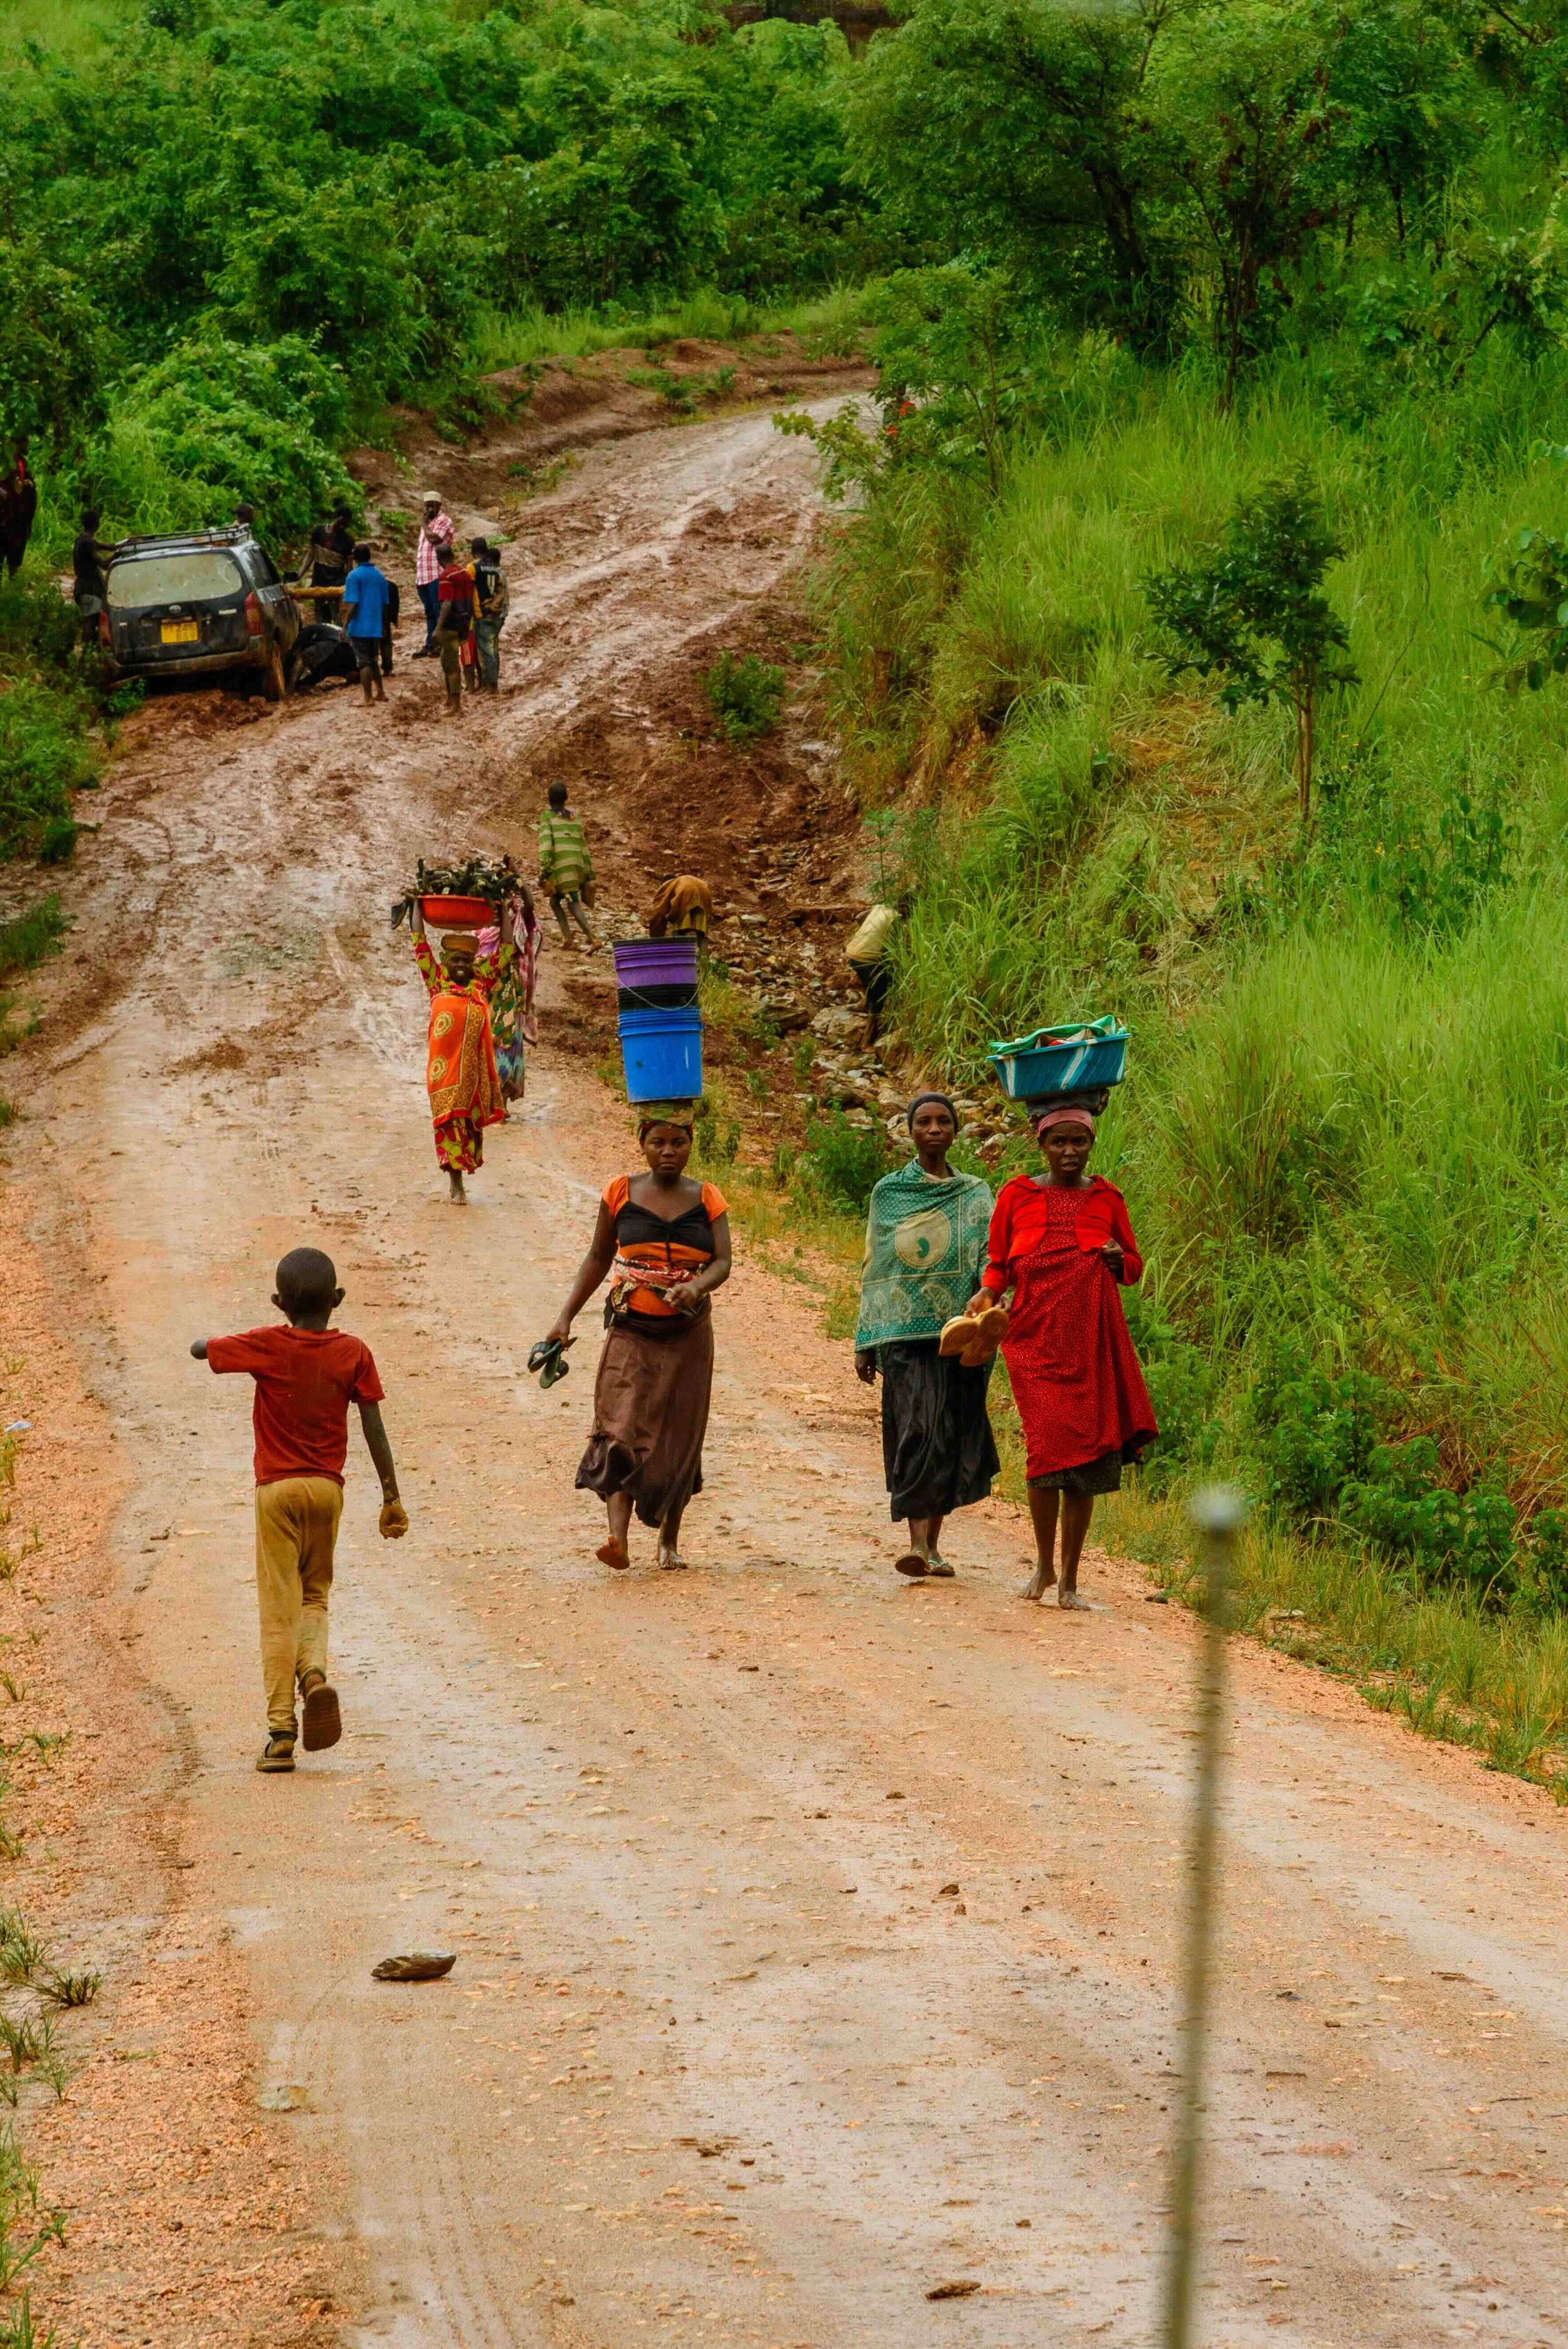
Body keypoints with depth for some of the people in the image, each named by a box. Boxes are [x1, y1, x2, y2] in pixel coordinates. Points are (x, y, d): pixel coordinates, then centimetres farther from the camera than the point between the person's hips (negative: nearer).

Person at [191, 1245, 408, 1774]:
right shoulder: (352, 1353, -2)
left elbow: (200, 1349, 4)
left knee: (278, 1608, 0)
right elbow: (374, 1429, -3)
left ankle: (280, 1731, -5)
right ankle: (315, 1672, -11)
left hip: (277, 1489, -2)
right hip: (327, 1489, 2)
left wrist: (223, 1342, 25)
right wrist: (391, 1497, 2)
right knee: (315, 1596, 19)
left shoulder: (267, 1346, -7)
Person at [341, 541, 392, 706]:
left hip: (359, 628, -6)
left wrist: (345, 625, -12)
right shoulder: (380, 576, 7)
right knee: (374, 661, 20)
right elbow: (385, 604, 12)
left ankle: (368, 698, -7)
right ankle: (380, 692, 26)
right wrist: (383, 626, 22)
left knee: (364, 663, -4)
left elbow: (352, 604, -17)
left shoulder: (354, 576, -11)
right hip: (376, 627, 6)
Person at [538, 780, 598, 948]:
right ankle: (568, 938, 7)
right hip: (578, 864, 6)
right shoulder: (574, 818, 17)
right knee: (555, 900, 18)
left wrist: (543, 872, -14)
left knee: (574, 906, -6)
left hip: (560, 866, -6)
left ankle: (593, 939, -20)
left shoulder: (548, 817, 0)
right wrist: (589, 874, 19)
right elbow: (583, 846, 17)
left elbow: (545, 844, -10)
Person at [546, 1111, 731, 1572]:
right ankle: (618, 1538, -29)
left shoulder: (706, 1200, 3)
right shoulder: (621, 1194, 3)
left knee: (678, 1438, 6)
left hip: (687, 1335, 1)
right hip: (631, 1331, -1)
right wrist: (566, 1317, 4)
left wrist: (697, 1288, -29)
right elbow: (598, 1258, 10)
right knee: (621, 1430, -16)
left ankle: (670, 1539, 23)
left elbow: (722, 1262, -7)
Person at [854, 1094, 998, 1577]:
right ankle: (918, 1543, -24)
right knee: (917, 1432, -15)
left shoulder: (975, 1196, 10)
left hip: (959, 1330, 2)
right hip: (904, 1332, -2)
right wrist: (865, 1343, 6)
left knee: (951, 1437, 2)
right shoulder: (889, 1193, 9)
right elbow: (875, 1270, 10)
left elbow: (991, 1256, -3)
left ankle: (932, 1543, 13)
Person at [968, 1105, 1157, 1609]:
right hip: (1036, 1336, -1)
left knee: (1085, 1454, 1)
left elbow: (1133, 1265, 18)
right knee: (1048, 1444, -15)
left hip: (1092, 1338, 1)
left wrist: (1118, 1260, -4)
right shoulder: (1017, 1196, 7)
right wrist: (988, 1291, -7)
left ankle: (1070, 1578, 10)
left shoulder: (1106, 1199, 10)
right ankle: (1043, 1564, 5)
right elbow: (999, 1262, 13)